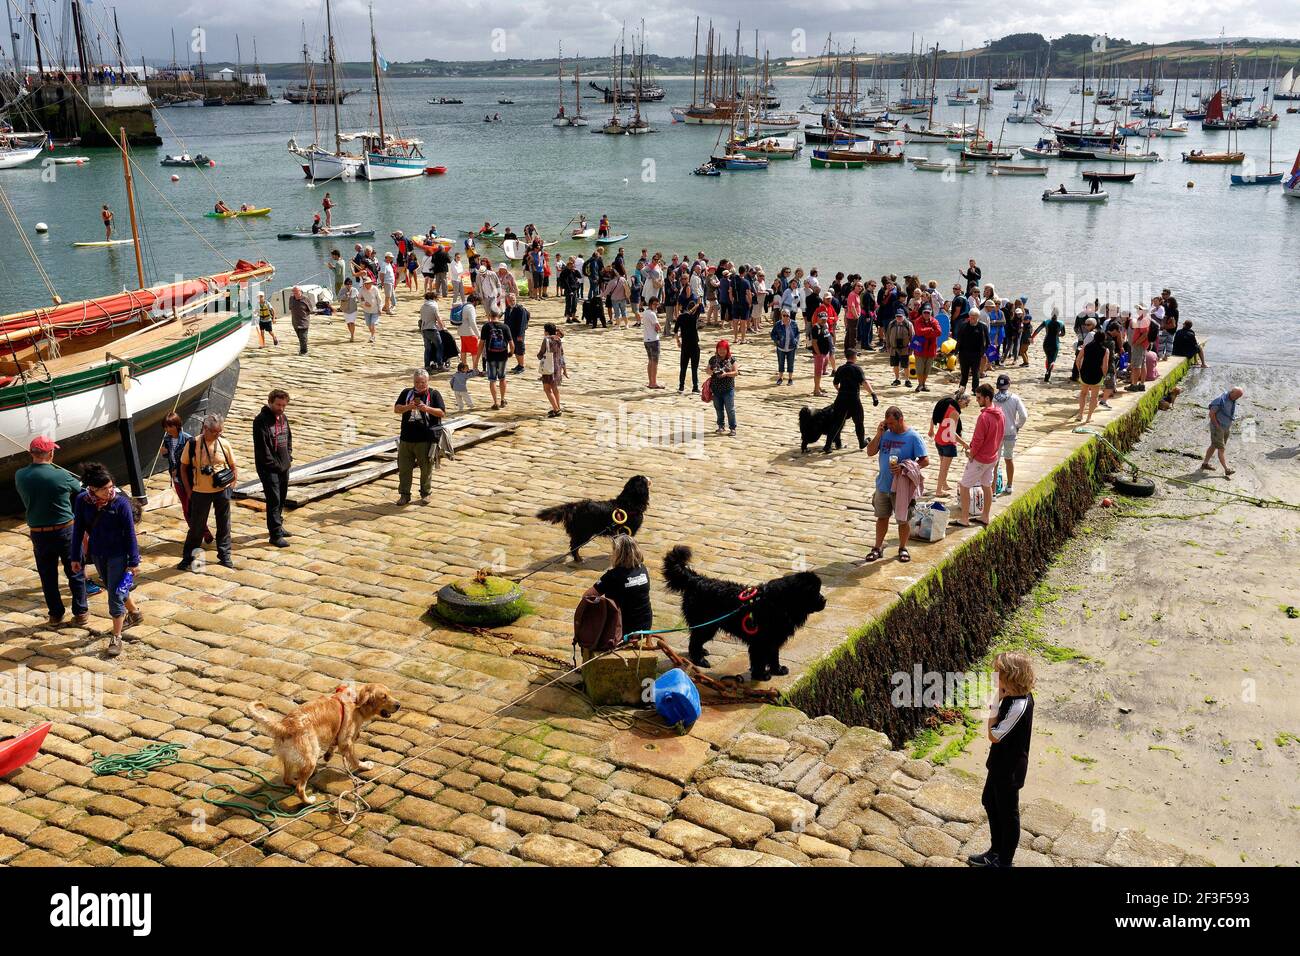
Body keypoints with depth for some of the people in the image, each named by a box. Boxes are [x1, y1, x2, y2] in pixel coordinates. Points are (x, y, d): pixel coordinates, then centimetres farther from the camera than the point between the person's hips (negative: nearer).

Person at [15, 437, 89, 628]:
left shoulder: (20, 476, -9)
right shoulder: (61, 476, -19)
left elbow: (27, 499, 8)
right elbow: (79, 490, 0)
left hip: (38, 534, 3)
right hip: (65, 531, -3)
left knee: (48, 577, 15)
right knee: (75, 574, 13)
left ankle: (55, 615, 24)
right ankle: (81, 614, 19)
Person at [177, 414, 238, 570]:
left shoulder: (224, 444, -4)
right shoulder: (193, 444, -9)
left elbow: (233, 466, 9)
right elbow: (184, 467, 1)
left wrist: (231, 485, -1)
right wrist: (189, 490, -1)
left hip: (222, 491, 2)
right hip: (201, 492, -2)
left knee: (224, 525, 11)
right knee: (196, 525, 5)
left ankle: (224, 555, 25)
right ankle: (187, 558, 19)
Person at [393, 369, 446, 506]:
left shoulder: (433, 394, 1)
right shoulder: (407, 393, 9)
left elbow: (442, 412, -5)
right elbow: (396, 409, 3)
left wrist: (427, 408, -20)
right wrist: (408, 407, -16)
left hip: (426, 439, -3)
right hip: (406, 438, 3)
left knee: (426, 468, 5)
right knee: (404, 468, 6)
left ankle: (425, 494, 20)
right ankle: (404, 494, 16)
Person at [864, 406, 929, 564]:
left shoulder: (913, 437, -12)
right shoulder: (885, 434, 1)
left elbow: (925, 461, -13)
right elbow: (870, 452, 0)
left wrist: (904, 468, -23)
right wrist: (878, 434, -11)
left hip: (901, 488, -4)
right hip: (883, 485, 4)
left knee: (903, 520, 8)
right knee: (882, 517, 15)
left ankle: (903, 548, 26)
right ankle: (878, 548, 26)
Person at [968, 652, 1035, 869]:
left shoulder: (1018, 705, -34)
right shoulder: (1017, 696, -4)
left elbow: (993, 735, -25)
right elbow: (997, 729, 7)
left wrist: (996, 701, -24)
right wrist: (1000, 699, -4)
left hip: (1009, 769, -9)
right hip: (1000, 763, 9)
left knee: (1007, 813, 10)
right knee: (990, 802, 25)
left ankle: (1004, 861, 30)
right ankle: (996, 851, 43)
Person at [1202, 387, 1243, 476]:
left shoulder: (1234, 401, 3)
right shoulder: (1221, 400, -22)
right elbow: (1211, 413, -21)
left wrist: (1230, 425, 9)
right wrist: (1217, 426, -19)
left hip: (1226, 428, 8)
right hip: (1217, 428, -8)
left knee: (1214, 446, 15)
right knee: (1221, 448, -8)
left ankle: (1205, 463, 26)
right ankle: (1227, 469, -11)